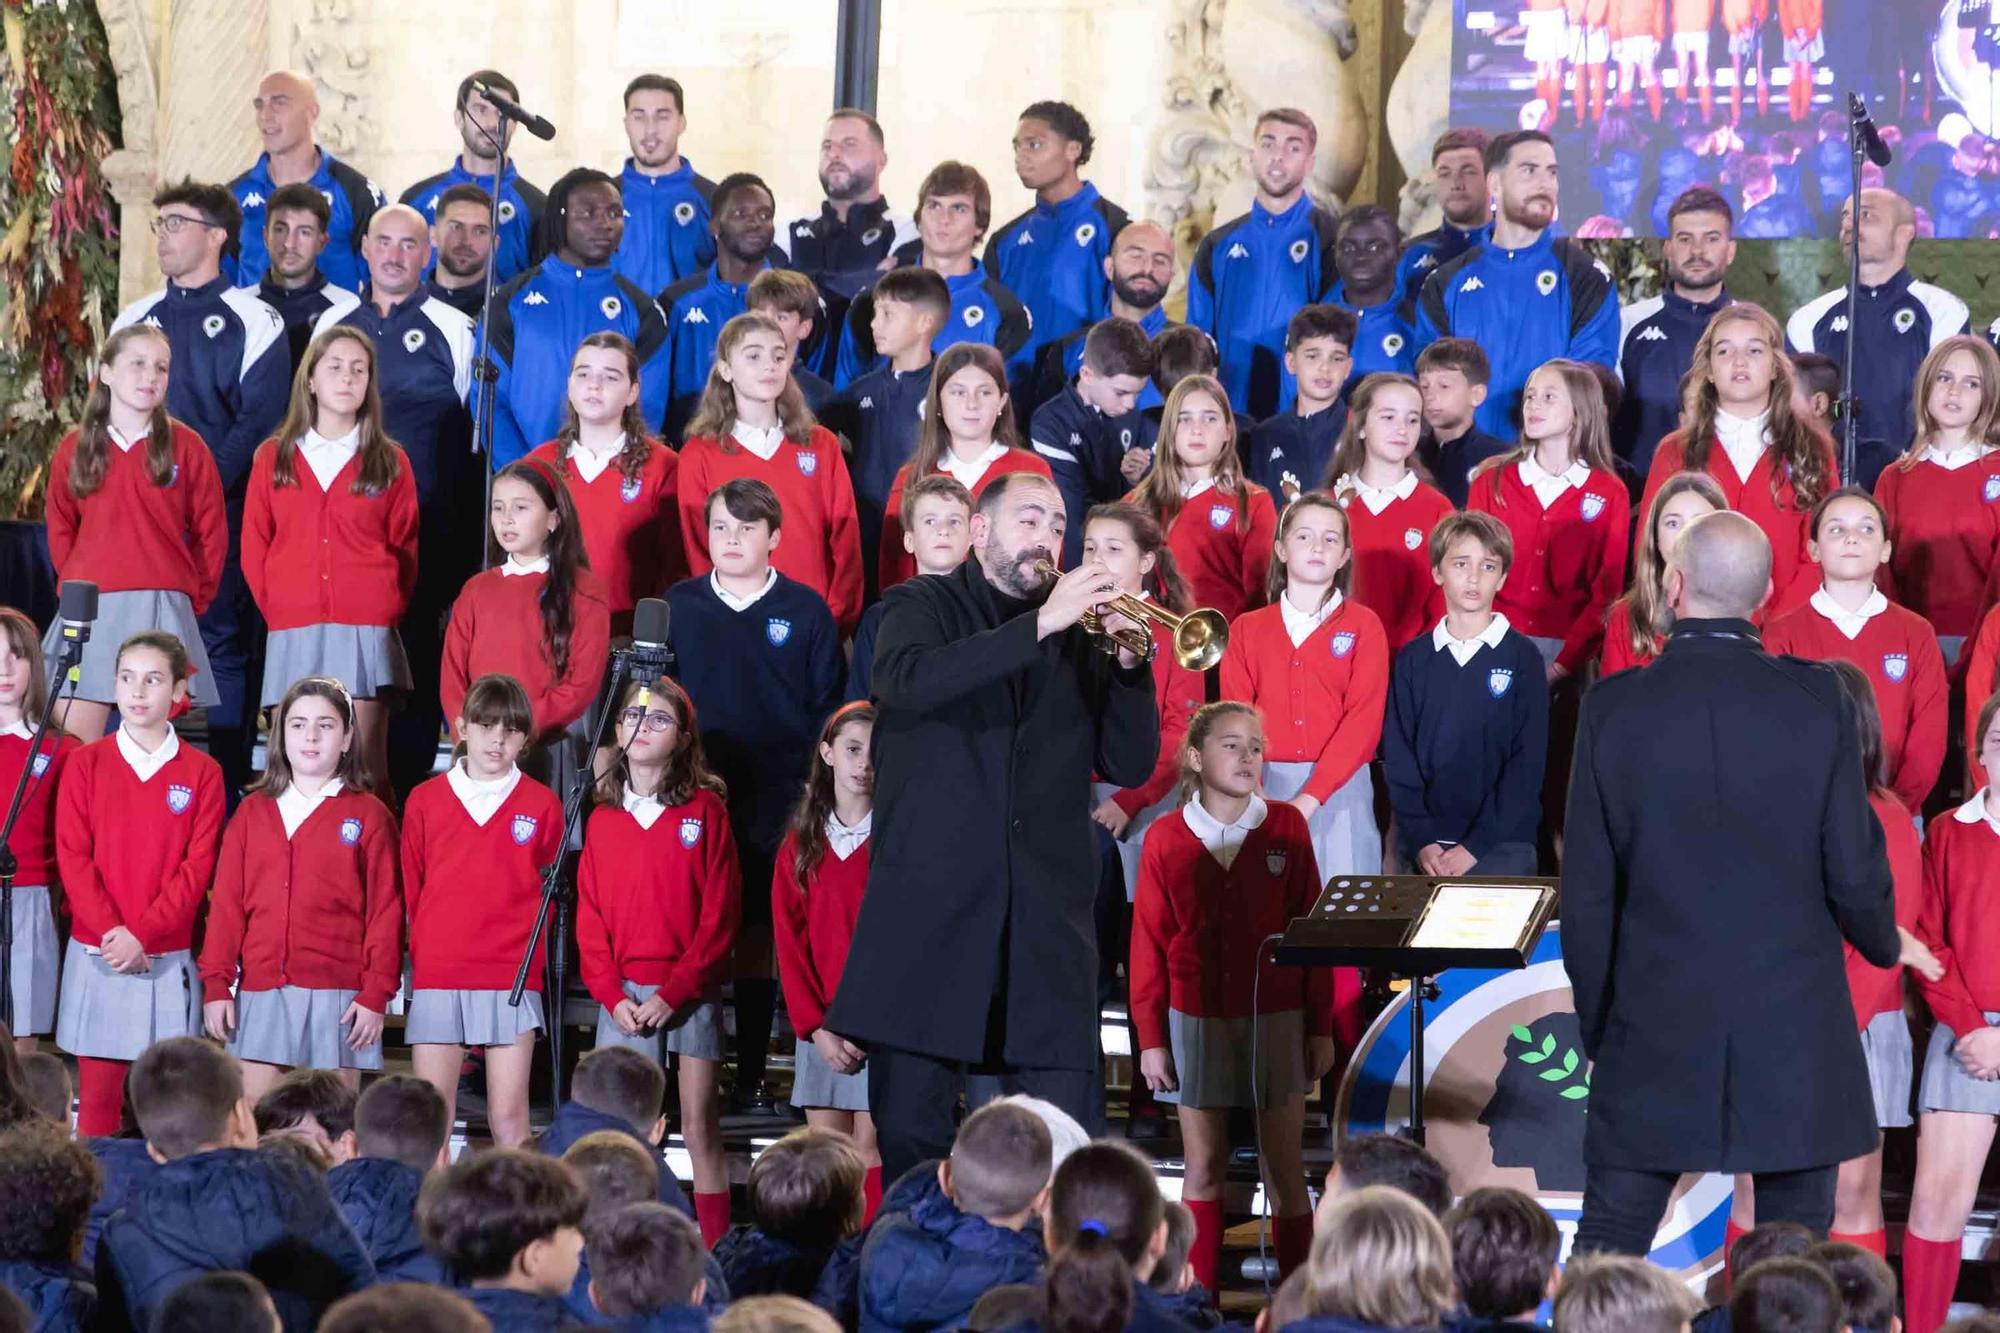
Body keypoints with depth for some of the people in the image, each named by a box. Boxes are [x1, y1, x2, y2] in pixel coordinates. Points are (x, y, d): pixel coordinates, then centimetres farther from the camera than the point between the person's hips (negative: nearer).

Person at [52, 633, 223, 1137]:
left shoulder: (202, 773, 3)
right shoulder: (86, 764, 5)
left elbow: (197, 868, -3)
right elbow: (72, 857, -1)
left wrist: (142, 934, -13)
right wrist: (111, 930, -12)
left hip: (168, 957, 0)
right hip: (96, 954, 1)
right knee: (97, 1095, 0)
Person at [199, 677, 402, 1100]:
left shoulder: (369, 816, 3)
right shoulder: (252, 813, 11)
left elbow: (385, 911, 0)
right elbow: (226, 903, 8)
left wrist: (376, 993, -7)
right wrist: (215, 984, 1)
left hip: (337, 995, -2)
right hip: (260, 993, 2)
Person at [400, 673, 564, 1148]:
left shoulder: (542, 805, 4)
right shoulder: (425, 801, 6)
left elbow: (549, 893, 10)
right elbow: (410, 890, 11)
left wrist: (526, 955, 4)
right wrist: (425, 953, 7)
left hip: (512, 981, -1)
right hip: (436, 980, 1)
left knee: (509, 1118, -2)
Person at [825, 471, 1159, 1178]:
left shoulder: (1076, 639, 18)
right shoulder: (921, 607, 9)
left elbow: (1130, 764, 11)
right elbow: (909, 679, -15)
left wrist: (1127, 660, -4)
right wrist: (1039, 625, -20)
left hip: (1048, 916, 2)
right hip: (931, 902, -2)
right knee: (910, 1128, -2)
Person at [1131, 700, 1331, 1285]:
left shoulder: (1287, 827, -2)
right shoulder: (1166, 839, -1)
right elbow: (1148, 944, 1)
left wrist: (1320, 1027, 0)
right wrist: (1150, 1038, 0)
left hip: (1277, 1018, 0)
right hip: (1196, 1020, 0)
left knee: (1284, 1169, 3)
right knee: (1205, 1168, 7)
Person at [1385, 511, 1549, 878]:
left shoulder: (1521, 656, 2)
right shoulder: (1412, 659, 9)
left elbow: (1527, 764, -3)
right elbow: (1398, 759, 5)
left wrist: (1476, 846, -12)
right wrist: (1420, 841, -9)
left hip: (1502, 841, -2)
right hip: (1423, 845, 2)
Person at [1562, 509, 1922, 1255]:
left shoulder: (1614, 709, -6)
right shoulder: (1816, 702, -7)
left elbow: (1587, 892, -2)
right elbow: (1853, 867, -4)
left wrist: (1597, 1024, 10)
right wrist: (1885, 944, 18)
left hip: (1655, 1033, 0)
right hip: (1795, 1029, 0)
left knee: (1606, 1249, 7)